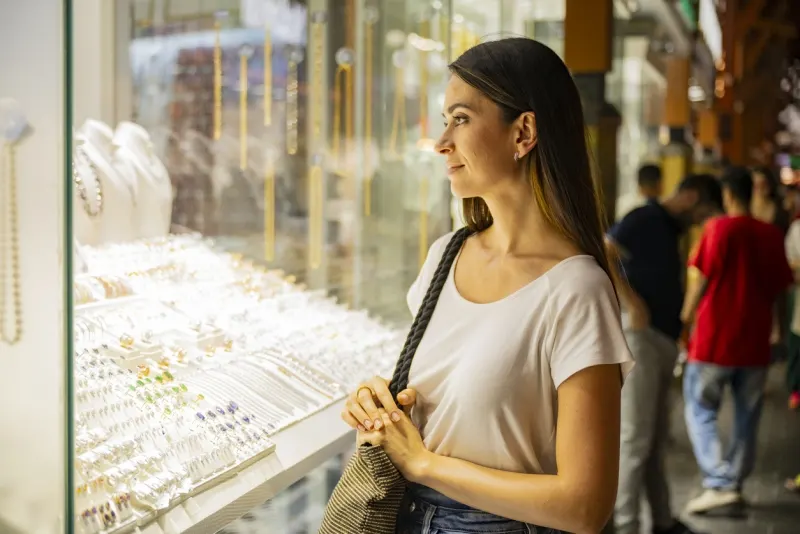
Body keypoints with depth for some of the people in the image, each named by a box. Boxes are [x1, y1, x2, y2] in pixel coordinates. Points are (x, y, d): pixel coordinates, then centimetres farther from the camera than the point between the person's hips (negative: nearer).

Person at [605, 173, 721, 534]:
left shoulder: (669, 230, 18)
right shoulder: (644, 220, -10)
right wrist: (633, 304, -24)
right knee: (636, 438, -8)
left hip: (662, 341, 10)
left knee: (657, 438, 16)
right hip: (639, 336, -10)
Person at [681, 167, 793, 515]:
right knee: (747, 417, 15)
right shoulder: (772, 235, 3)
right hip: (755, 341, 4)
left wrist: (686, 316, 3)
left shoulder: (719, 228, -10)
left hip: (715, 338, -4)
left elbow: (703, 280, -10)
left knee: (700, 411, 5)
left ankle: (719, 483, -8)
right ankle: (736, 482, 22)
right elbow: (779, 287, 9)